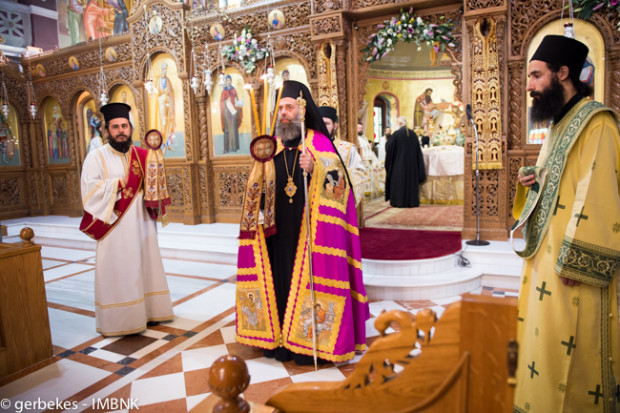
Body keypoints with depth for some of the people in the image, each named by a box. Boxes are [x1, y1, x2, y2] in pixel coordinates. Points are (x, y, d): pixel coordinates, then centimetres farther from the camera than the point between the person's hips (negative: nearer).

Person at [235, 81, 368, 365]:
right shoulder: (272, 146, 12)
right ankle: (278, 340, 22)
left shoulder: (319, 143, -1)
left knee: (306, 281, 0)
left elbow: (339, 183, -10)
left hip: (307, 233, -4)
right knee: (278, 279, 8)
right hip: (278, 232, 4)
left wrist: (314, 170, -24)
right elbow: (256, 189, 14)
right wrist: (260, 165, -5)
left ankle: (307, 342, 14)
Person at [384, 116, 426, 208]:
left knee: (399, 181, 2)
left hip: (399, 162, -4)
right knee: (411, 180, 10)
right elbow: (418, 150, 8)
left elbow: (388, 147, -7)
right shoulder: (413, 134, 4)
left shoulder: (396, 133, -10)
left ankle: (399, 202, 2)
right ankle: (412, 201, 13)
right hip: (411, 163, 4)